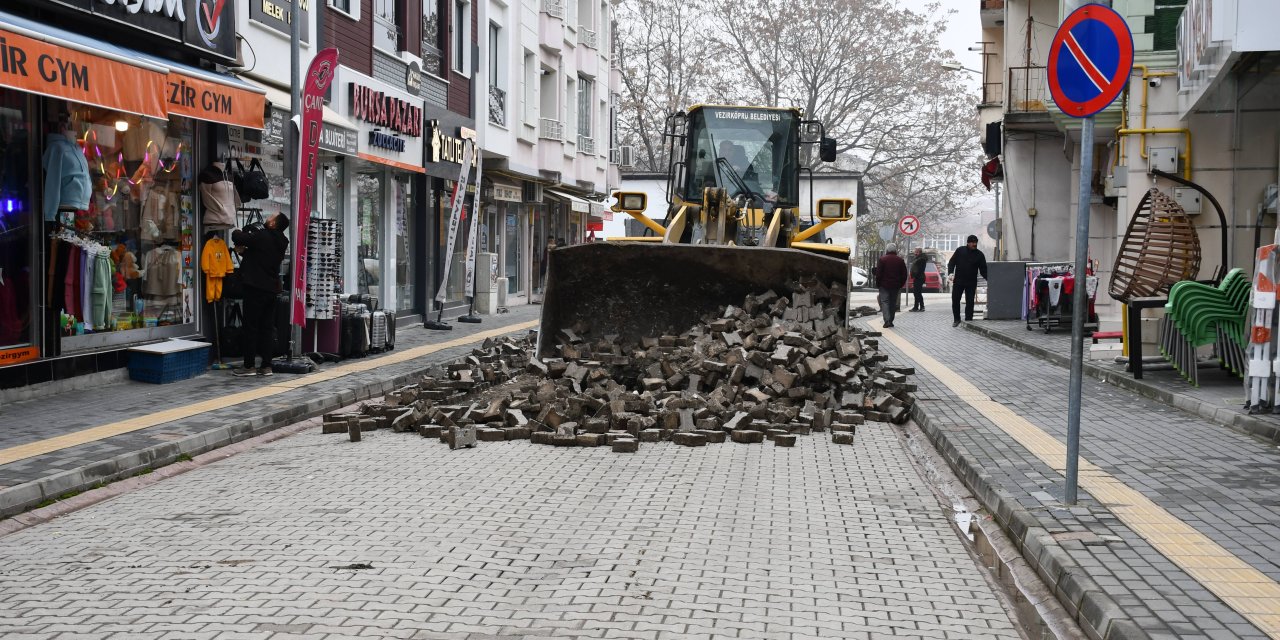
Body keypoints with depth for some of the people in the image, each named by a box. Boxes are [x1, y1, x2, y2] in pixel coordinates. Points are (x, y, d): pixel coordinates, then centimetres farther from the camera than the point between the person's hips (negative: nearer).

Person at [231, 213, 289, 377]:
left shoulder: (262, 236, -15)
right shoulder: (281, 242, 10)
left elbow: (237, 237, -14)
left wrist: (237, 232, 7)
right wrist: (246, 249, 24)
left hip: (256, 288, -7)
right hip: (271, 288, 7)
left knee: (251, 327, -2)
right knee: (267, 328, 8)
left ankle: (249, 366, -1)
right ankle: (266, 366, 7)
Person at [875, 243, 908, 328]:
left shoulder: (882, 259, -6)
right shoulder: (900, 260, 5)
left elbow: (878, 273, -8)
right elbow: (904, 274, 7)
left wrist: (878, 284, 2)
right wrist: (901, 285, 14)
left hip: (884, 285, -3)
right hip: (896, 286, 4)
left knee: (884, 302, -5)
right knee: (893, 303, 12)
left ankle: (887, 320, -22)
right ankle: (891, 320, 14)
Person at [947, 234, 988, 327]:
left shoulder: (979, 255, 3)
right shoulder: (960, 251, 3)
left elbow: (983, 270, 3)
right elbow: (951, 262, 4)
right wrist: (951, 273, -11)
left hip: (971, 283, 0)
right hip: (958, 281, 0)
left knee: (970, 301, -2)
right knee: (955, 300, 2)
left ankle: (968, 319, 6)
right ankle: (956, 319, 16)